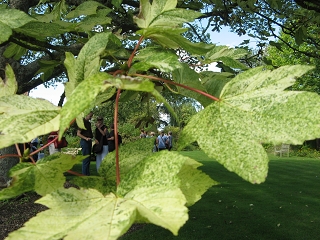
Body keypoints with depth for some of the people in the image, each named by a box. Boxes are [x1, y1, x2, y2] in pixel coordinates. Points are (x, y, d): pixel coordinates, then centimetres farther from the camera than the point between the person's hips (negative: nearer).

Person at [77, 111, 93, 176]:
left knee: (88, 158, 11)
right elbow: (78, 134, -15)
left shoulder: (89, 123, 17)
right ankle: (85, 174, -5)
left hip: (89, 142, 9)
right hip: (84, 142, -9)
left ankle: (87, 174, 18)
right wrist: (86, 138, -26)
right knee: (86, 158, -9)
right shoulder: (82, 122, -9)